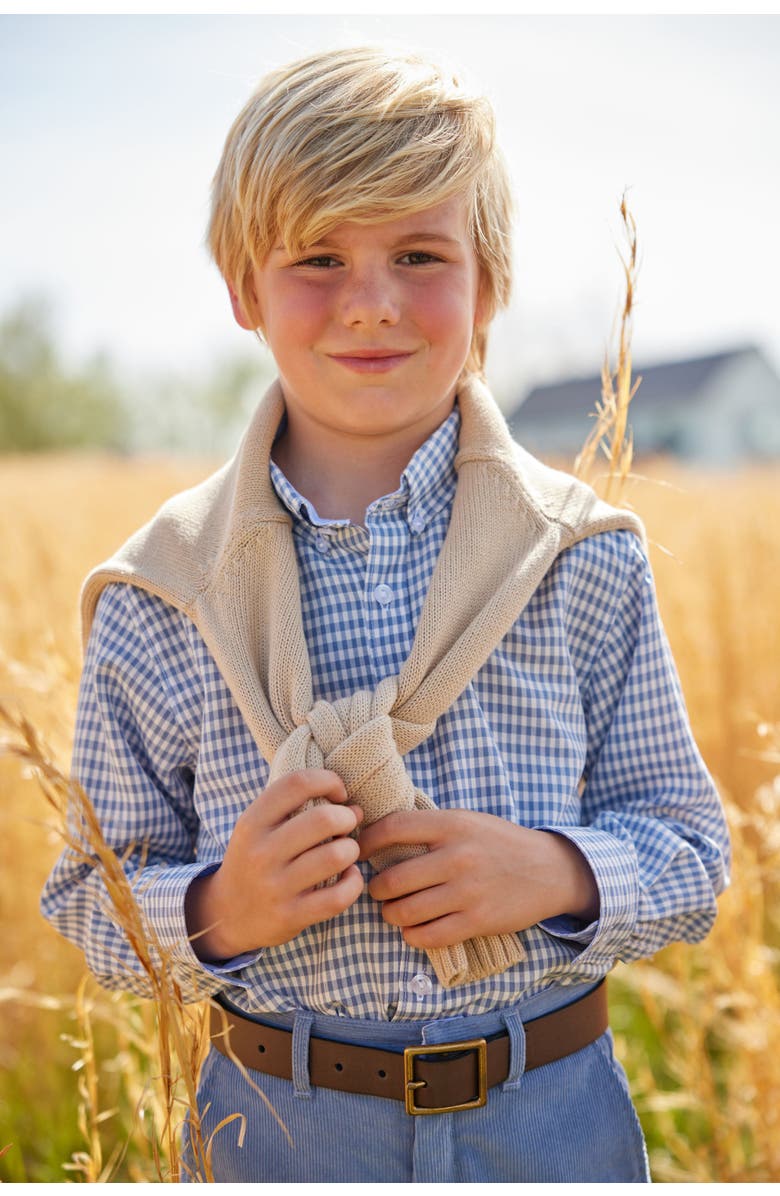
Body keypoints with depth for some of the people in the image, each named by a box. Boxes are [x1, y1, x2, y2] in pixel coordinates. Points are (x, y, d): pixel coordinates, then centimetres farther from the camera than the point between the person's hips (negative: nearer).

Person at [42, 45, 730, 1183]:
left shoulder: (586, 562, -8)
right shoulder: (160, 598, -9)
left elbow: (689, 847, 0)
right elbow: (92, 903, -1)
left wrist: (563, 876, -19)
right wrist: (216, 911, -21)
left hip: (552, 1117, 1)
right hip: (280, 1124, 0)